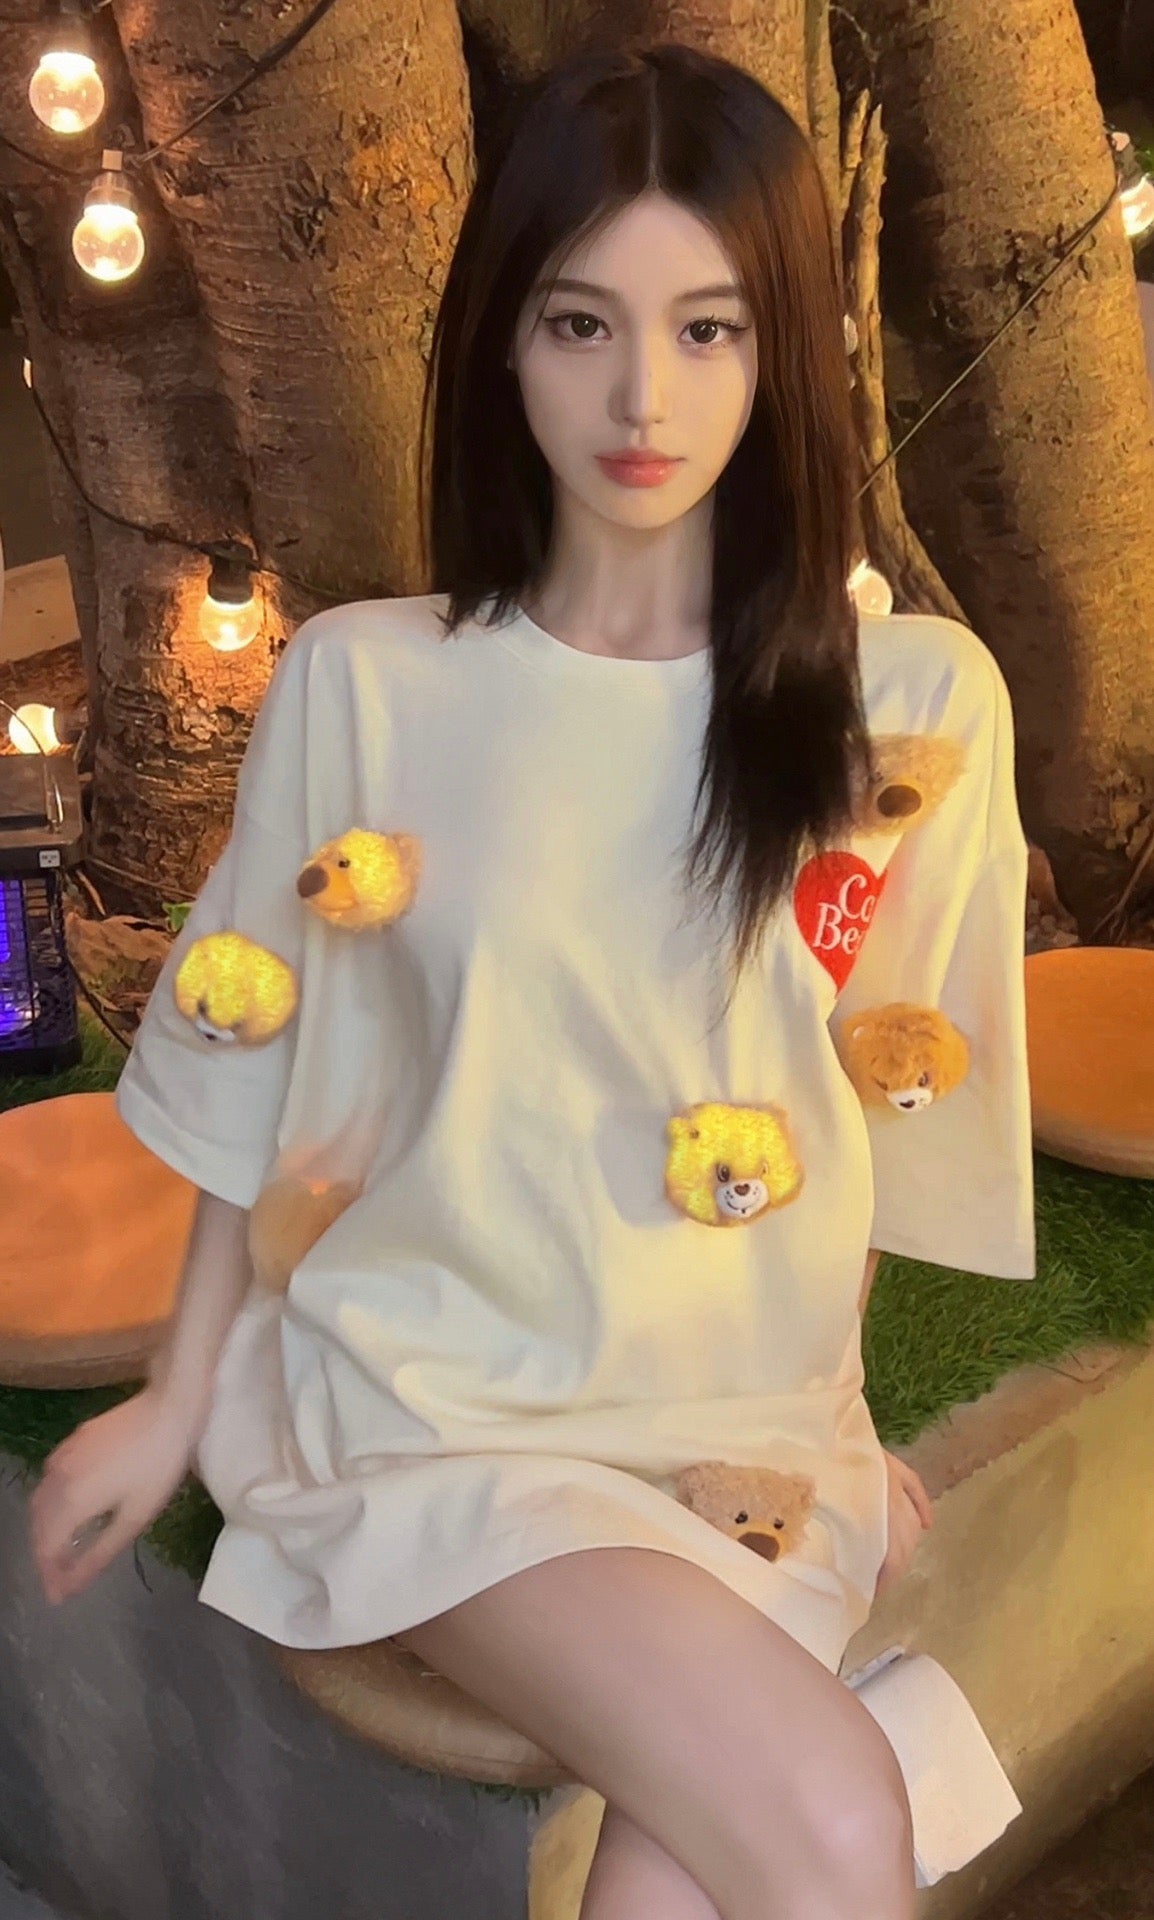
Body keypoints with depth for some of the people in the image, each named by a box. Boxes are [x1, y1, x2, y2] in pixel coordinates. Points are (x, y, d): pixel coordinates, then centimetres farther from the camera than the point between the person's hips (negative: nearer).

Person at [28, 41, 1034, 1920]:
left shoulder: (917, 699, -4)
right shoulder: (360, 684, -6)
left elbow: (893, 1091, 5)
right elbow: (257, 1072, 3)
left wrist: (830, 1418, 11)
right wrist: (178, 1399, 11)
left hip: (754, 1424, 2)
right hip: (437, 1399, -1)